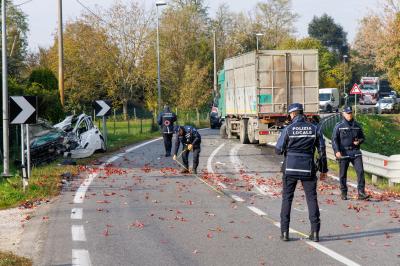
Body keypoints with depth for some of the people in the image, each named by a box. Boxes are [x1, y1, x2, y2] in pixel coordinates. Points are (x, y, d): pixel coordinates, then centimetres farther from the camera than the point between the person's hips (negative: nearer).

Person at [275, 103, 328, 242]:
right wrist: (324, 169, 12)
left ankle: (284, 232, 5)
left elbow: (278, 150, -3)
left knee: (287, 199, 8)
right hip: (308, 169, 1)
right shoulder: (314, 129, 0)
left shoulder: (288, 129, -7)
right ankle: (315, 232, 3)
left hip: (290, 168, -1)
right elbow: (322, 150, 3)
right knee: (312, 198, 8)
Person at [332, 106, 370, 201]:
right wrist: (337, 151, -17)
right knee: (343, 174, 4)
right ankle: (343, 193, 18)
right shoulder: (339, 126, 0)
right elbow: (334, 140, -4)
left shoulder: (357, 125, 10)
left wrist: (359, 141, -3)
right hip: (343, 153, -2)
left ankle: (361, 193, -11)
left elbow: (362, 137, 21)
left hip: (355, 152, 2)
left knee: (360, 171, -11)